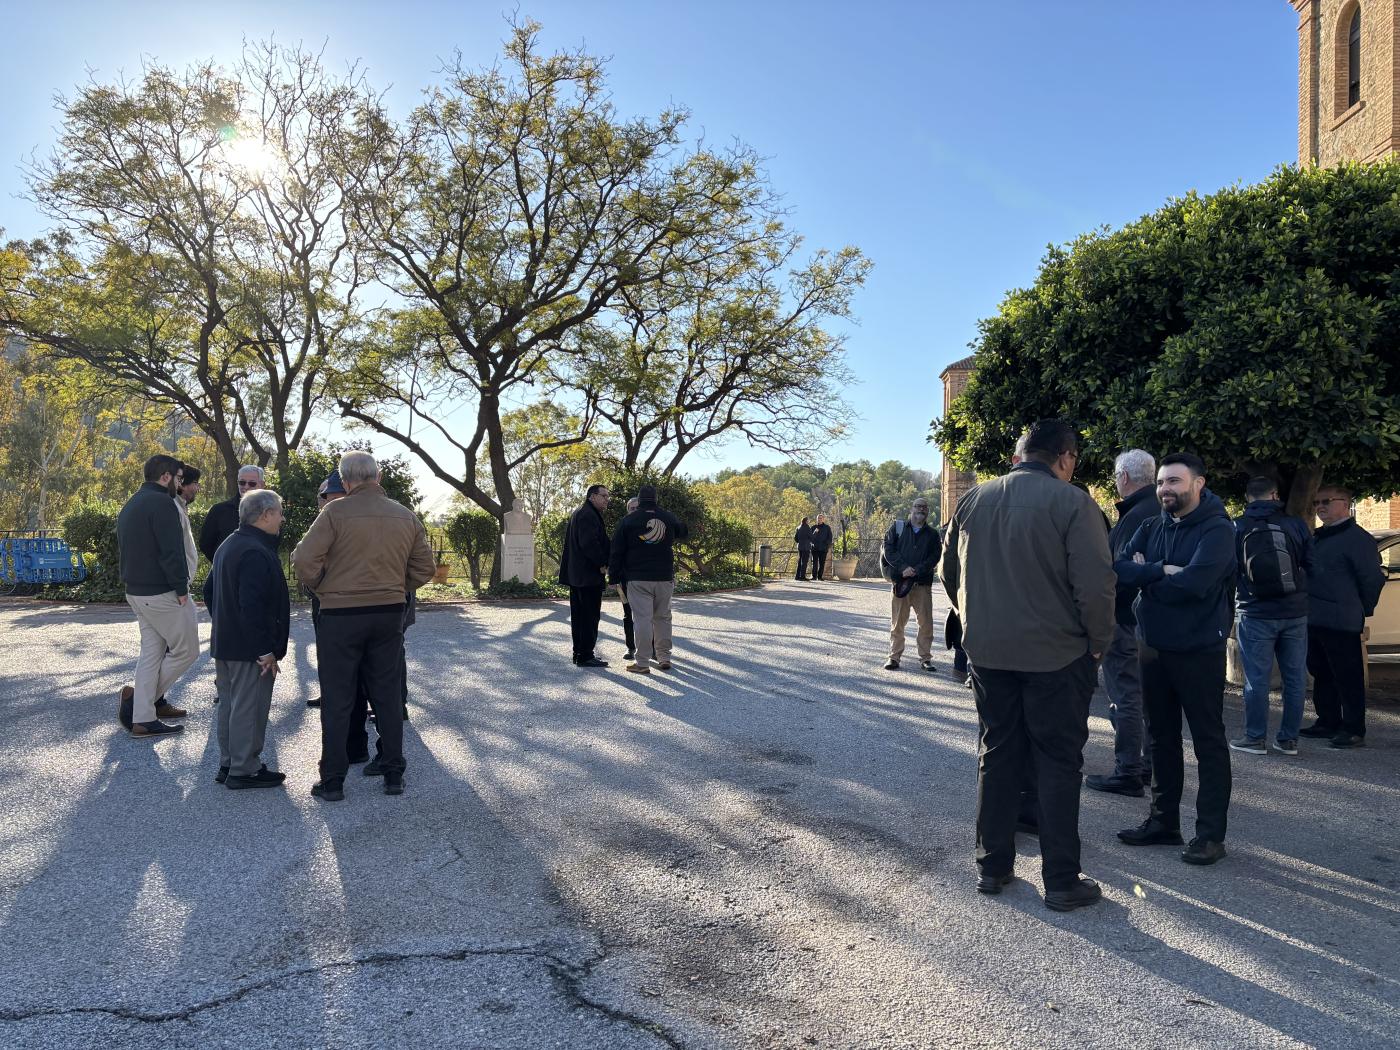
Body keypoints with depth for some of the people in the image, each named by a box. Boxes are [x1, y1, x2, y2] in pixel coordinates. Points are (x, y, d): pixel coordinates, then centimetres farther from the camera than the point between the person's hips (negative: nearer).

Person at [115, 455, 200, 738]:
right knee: (186, 650, 3)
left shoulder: (130, 505, 17)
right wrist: (181, 589, -16)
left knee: (152, 651, 13)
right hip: (162, 594, -10)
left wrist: (130, 583, 21)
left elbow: (122, 552, 21)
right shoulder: (162, 503, -15)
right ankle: (139, 697, 3)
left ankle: (143, 720, 13)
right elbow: (172, 552, -22)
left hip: (136, 592, 10)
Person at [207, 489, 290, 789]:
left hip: (224, 644, 11)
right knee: (249, 707, -1)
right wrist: (265, 651, -23)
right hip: (248, 649, -10)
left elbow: (210, 592, 22)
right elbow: (251, 607, -27)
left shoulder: (227, 546, 13)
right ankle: (244, 770, 6)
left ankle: (228, 764, 27)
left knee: (230, 703, 17)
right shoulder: (256, 552, -21)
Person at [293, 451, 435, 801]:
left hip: (340, 615, -3)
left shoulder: (335, 512, -11)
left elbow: (304, 560, -14)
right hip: (390, 614, 3)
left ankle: (332, 781, 13)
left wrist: (319, 589, 4)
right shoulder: (406, 516, 3)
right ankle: (393, 775, 19)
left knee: (337, 701, 7)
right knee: (388, 696, 13)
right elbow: (425, 568, 6)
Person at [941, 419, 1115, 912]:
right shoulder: (1072, 502, -12)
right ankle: (1062, 881, 13)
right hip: (1056, 654, -4)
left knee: (998, 755, 15)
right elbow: (1095, 584, -17)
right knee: (1058, 763, 6)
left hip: (988, 651, 5)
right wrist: (1098, 643, -3)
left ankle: (992, 866, 22)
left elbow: (950, 572, 12)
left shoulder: (975, 499, 5)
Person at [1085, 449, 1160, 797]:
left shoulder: (1136, 517, -19)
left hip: (1126, 620, -10)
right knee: (1149, 693, 18)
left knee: (1125, 697, -3)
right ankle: (1151, 765, 28)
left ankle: (1127, 773, 3)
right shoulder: (1160, 512, 10)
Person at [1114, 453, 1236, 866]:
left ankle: (1211, 833, 13)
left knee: (1208, 741, 4)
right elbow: (1120, 568, -4)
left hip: (1199, 650, -6)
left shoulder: (1217, 529, -11)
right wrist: (1162, 571, -18)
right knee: (1161, 737, 15)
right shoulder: (1151, 528, 8)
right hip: (1154, 646, 7)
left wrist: (1145, 576, -10)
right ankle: (1163, 821, 26)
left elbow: (1193, 583, -25)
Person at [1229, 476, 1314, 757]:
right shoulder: (1296, 525, 0)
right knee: (1295, 678, 9)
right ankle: (1289, 738, 14)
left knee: (1257, 679, 2)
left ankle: (1255, 738, 7)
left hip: (1256, 615, -2)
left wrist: (1229, 610, 15)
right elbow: (1312, 567, 6)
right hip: (1295, 614, 2)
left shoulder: (1237, 528, -3)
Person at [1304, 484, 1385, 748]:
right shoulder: (1317, 537, 15)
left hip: (1341, 623, -9)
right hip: (1314, 620, 9)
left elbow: (1373, 578, -12)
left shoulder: (1358, 538, -11)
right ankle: (1328, 722, 27)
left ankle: (1354, 730, 4)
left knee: (1348, 678, -2)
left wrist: (1362, 610, -3)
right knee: (1321, 674, 16)